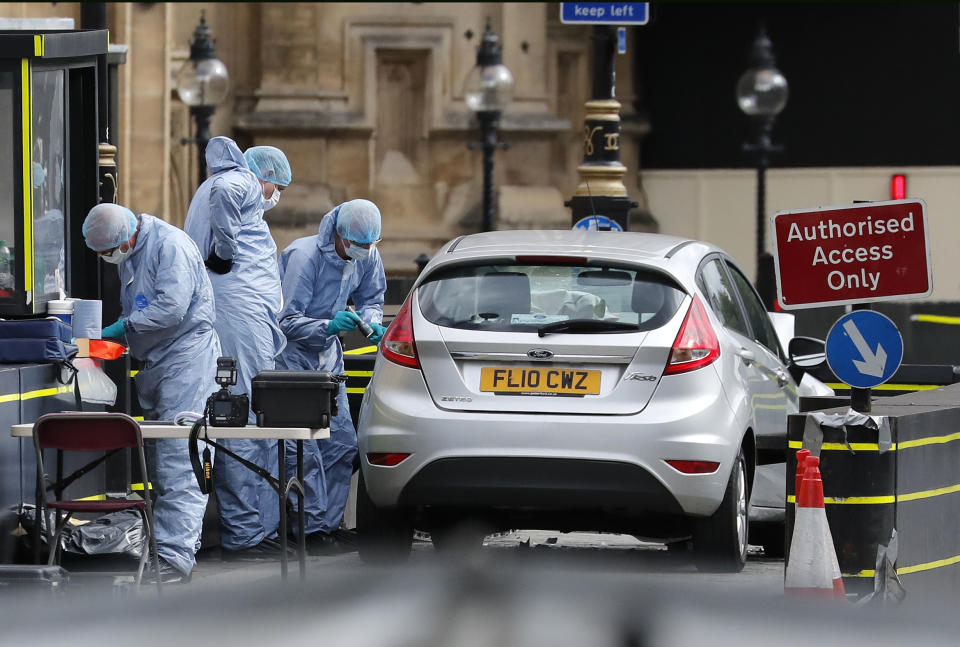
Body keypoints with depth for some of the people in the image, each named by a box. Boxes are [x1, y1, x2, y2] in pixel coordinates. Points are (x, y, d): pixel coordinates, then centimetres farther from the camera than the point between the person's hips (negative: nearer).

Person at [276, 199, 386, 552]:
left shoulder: (368, 257, -4)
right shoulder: (304, 256, -24)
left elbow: (371, 298, 13)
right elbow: (287, 320, -23)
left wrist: (371, 323, -10)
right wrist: (328, 326, -37)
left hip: (327, 352, 7)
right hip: (292, 353, -7)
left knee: (342, 442, 4)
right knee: (304, 446, -12)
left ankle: (330, 525, 11)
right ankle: (313, 529, -9)